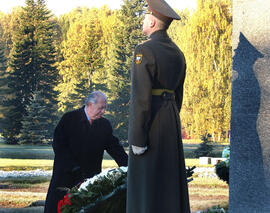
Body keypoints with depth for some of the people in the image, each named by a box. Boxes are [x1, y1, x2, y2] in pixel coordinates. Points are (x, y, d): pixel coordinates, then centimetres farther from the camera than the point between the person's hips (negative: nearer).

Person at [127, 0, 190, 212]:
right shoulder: (177, 53, 12)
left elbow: (141, 97, -20)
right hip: (171, 120, 8)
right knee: (169, 177, 11)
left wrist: (137, 138, -18)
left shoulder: (144, 51, -14)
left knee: (147, 179, -4)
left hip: (149, 122, -8)